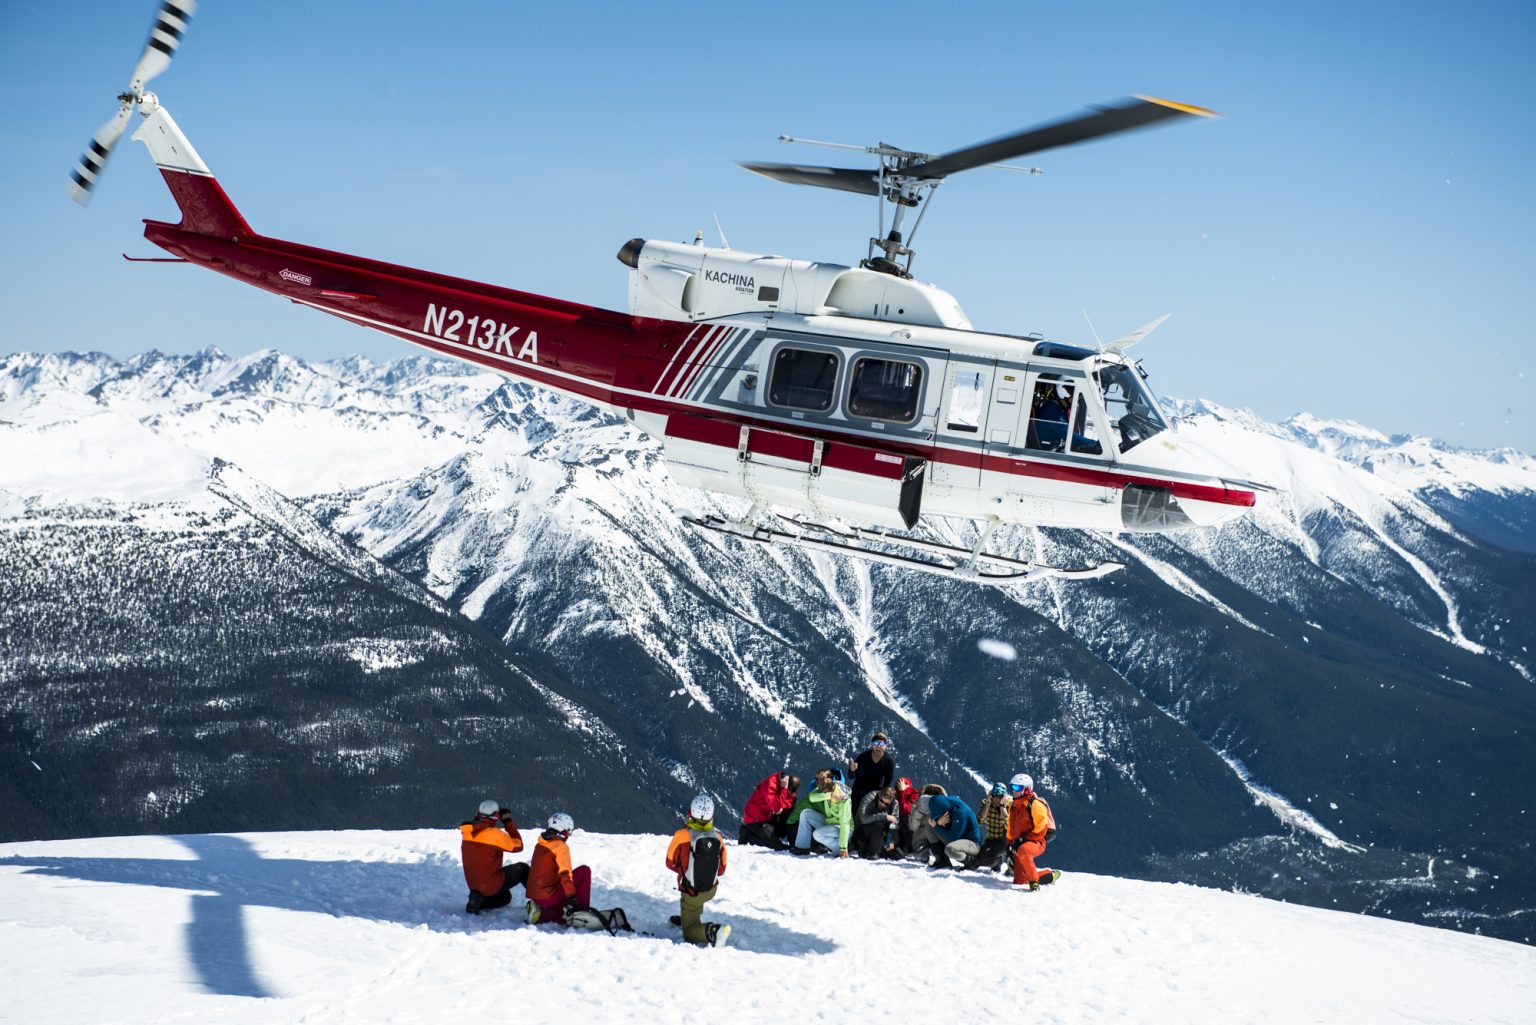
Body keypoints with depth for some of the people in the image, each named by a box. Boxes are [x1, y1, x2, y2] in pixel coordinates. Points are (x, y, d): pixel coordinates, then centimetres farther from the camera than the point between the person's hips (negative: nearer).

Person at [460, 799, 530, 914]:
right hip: (492, 885, -6)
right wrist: (508, 822, -3)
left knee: (505, 897, 32)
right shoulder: (495, 834, -21)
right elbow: (518, 845, -7)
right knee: (522, 868, 16)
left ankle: (478, 898, 5)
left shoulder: (469, 832, -2)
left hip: (474, 885, 6)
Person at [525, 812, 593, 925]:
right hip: (549, 897, -8)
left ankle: (541, 915, 2)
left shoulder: (539, 845, 15)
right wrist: (571, 897, -22)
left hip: (534, 897, 8)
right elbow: (565, 873, -20)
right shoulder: (561, 846, -10)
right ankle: (582, 912, -3)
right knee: (585, 871, -2)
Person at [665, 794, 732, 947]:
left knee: (689, 933, 4)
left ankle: (712, 930, -24)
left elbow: (670, 862, -6)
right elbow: (721, 870, 0)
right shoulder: (717, 837, -12)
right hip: (711, 890, 4)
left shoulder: (682, 835, -22)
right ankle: (687, 918, 47)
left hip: (691, 893, -4)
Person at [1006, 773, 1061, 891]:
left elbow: (1042, 827, -17)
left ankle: (1034, 881, -33)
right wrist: (1010, 845, 15)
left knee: (1023, 851, -44)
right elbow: (1011, 828, 25)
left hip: (1036, 842, -9)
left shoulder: (1034, 804, -12)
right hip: (1019, 845, 9)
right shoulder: (1015, 806, 14)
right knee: (1019, 881, 8)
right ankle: (1051, 875, 26)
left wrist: (1024, 839, -20)